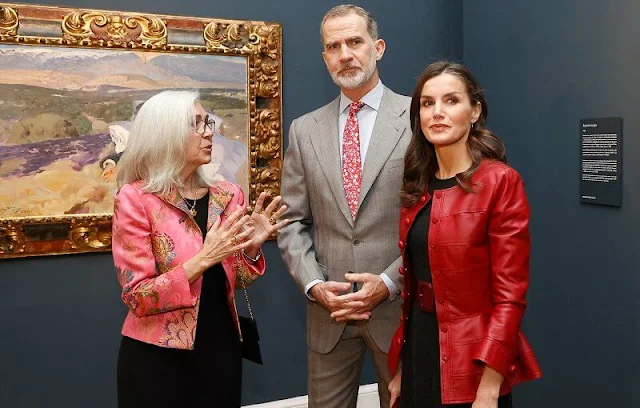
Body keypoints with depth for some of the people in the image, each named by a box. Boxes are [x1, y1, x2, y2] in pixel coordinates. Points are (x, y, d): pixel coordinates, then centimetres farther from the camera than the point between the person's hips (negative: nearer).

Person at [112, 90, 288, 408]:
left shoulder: (227, 196, 1)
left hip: (220, 347, 4)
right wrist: (204, 258, -24)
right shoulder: (135, 199, -12)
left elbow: (234, 280, 9)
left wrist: (251, 247, -10)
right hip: (157, 357, -4)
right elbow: (137, 297, -15)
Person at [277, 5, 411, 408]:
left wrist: (390, 282, -13)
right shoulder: (305, 129, 7)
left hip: (400, 305, -2)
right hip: (328, 310, 3)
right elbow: (292, 222, 7)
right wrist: (314, 284, -8)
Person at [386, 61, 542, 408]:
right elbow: (412, 282, 9)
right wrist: (399, 369, 9)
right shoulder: (418, 186, 5)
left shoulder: (500, 181, -13)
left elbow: (509, 294, -16)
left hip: (470, 370, -6)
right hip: (418, 353, 6)